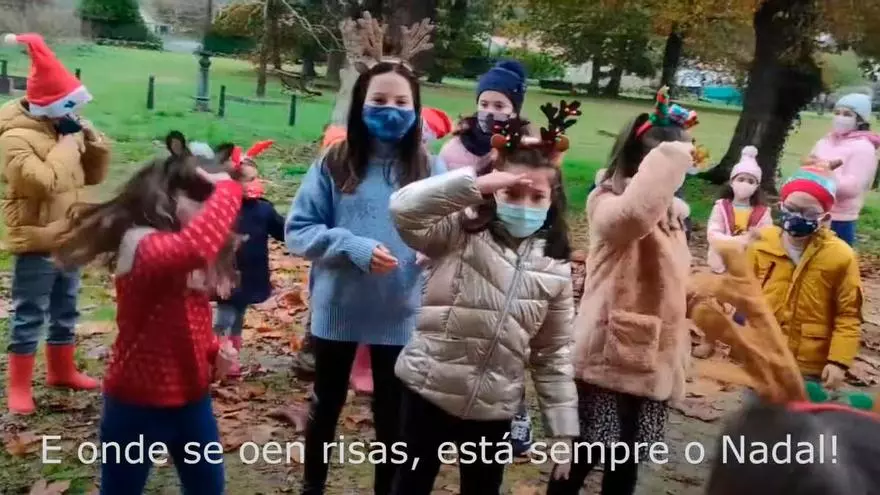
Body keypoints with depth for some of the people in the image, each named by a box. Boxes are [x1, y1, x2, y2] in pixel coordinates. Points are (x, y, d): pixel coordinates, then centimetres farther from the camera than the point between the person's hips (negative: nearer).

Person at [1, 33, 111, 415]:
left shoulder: (62, 129, 10)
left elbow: (94, 176, 13)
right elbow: (42, 182, -30)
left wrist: (92, 140, -2)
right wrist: (66, 146, -21)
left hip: (67, 239, 8)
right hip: (36, 243, -8)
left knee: (65, 310, 18)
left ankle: (62, 370, 32)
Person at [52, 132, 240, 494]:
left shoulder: (182, 255, 7)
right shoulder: (141, 245, -23)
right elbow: (198, 245, -47)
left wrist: (215, 351, -3)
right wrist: (226, 188, -33)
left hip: (191, 396, 8)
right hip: (139, 404, -8)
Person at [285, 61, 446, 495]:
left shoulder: (430, 170, -5)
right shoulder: (334, 163, -6)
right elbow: (297, 231, -7)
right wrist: (354, 247, -21)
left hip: (400, 315, 0)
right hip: (337, 310, 1)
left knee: (392, 415, 15)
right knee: (326, 405, 20)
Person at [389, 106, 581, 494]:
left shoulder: (555, 269, -1)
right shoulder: (459, 235, -9)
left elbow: (554, 354, 2)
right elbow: (404, 208, -27)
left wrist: (563, 427, 1)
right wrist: (475, 184, -34)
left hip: (493, 408, 3)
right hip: (428, 391, -2)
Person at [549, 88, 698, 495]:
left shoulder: (672, 213, 10)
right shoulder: (609, 206, -14)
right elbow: (637, 211, -40)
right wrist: (670, 156, -32)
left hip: (652, 358, 7)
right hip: (608, 357, -7)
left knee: (628, 460, 17)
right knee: (582, 457, 4)